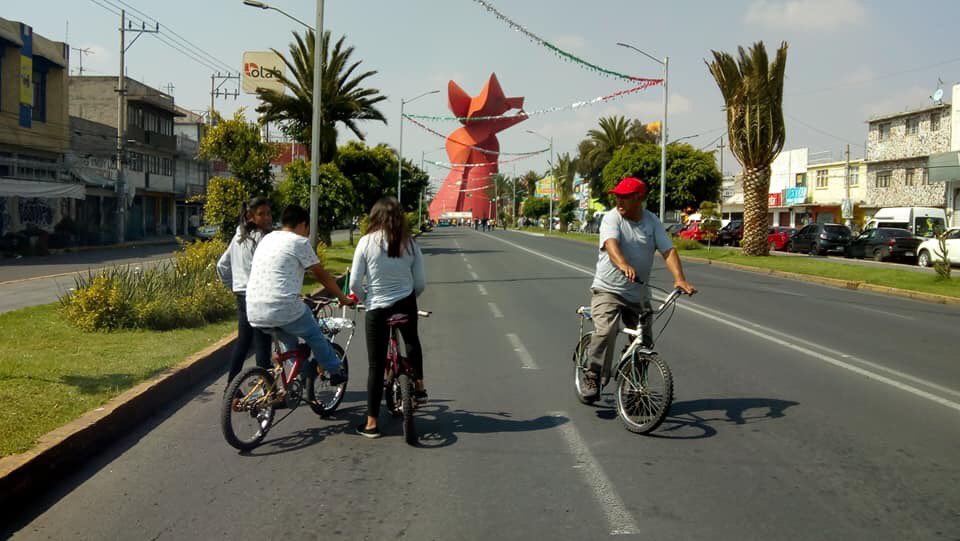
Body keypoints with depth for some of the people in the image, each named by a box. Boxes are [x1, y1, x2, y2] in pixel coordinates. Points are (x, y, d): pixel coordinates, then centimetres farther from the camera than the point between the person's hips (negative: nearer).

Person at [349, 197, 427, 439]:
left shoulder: (366, 242, -8)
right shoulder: (409, 244, -2)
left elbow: (354, 283, -7)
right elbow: (420, 284, 2)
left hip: (377, 309, -2)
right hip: (406, 305, 2)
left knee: (376, 365, 7)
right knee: (412, 341, 35)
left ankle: (371, 423, 13)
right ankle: (419, 387, 38)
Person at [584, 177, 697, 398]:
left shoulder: (652, 221, 2)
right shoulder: (612, 218, -9)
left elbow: (668, 251, -6)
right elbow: (611, 244, -28)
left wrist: (679, 279, -23)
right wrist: (624, 265, -49)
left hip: (639, 293, 4)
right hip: (608, 289, -4)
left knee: (644, 342, 7)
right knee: (605, 332, -25)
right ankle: (593, 377, -9)